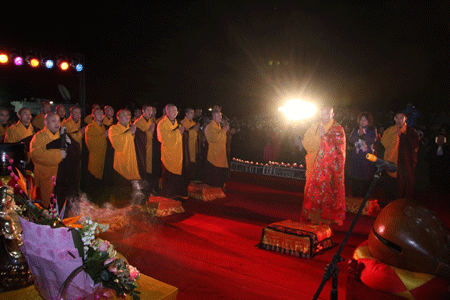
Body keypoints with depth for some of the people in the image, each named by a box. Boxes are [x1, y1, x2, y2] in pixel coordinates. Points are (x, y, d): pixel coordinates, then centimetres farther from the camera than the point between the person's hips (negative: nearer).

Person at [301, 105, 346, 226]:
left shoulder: (338, 129, 6)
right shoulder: (315, 127, 13)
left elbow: (339, 146, -6)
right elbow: (306, 143, 4)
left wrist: (324, 136, -11)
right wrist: (318, 136, -10)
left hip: (331, 167, -2)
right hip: (316, 167, 2)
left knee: (328, 192, -4)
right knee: (313, 191, -2)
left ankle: (326, 219, 6)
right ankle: (314, 220, 6)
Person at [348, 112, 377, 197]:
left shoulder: (372, 129, 7)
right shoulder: (356, 129, 13)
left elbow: (373, 140, -8)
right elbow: (351, 140, 3)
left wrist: (363, 134, -15)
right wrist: (358, 134, -11)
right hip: (356, 156, 2)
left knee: (366, 179, -3)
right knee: (355, 178, 0)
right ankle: (355, 198, 9)